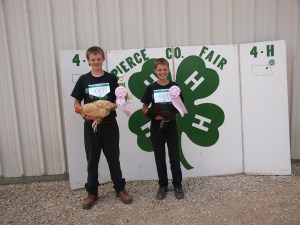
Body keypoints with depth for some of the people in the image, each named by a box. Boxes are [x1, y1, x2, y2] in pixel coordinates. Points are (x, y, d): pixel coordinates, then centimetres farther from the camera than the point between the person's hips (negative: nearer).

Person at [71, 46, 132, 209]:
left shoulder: (111, 79, 1)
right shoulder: (83, 80, 2)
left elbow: (118, 101, 5)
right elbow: (77, 102, 5)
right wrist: (79, 110, -16)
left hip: (109, 124, 0)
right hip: (90, 125, 1)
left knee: (113, 158, 8)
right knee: (92, 159, 10)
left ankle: (120, 189, 23)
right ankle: (92, 192, 23)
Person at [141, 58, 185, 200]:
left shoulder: (174, 86, 0)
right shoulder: (151, 88, 0)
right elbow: (144, 108, 2)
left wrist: (173, 114, -16)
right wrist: (154, 115, -17)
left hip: (171, 125, 0)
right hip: (156, 126, 0)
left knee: (174, 156, 2)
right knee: (159, 157, 8)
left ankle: (177, 185, 16)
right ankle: (162, 185, 21)